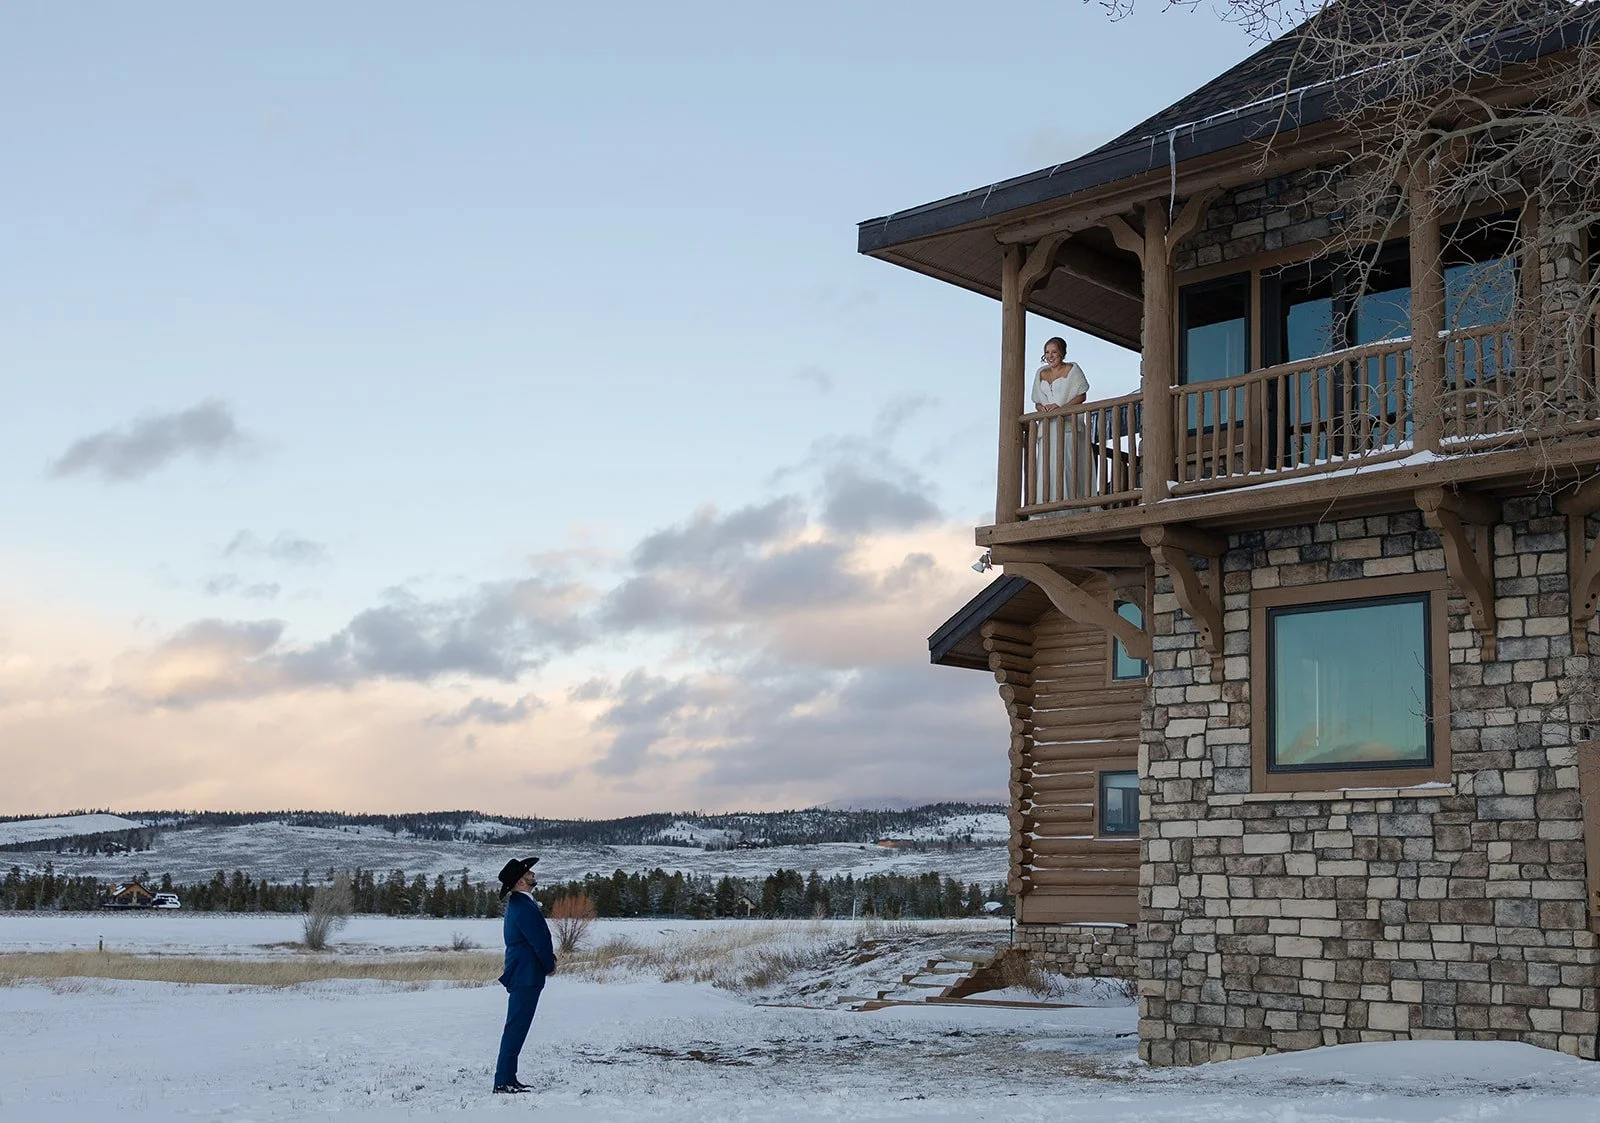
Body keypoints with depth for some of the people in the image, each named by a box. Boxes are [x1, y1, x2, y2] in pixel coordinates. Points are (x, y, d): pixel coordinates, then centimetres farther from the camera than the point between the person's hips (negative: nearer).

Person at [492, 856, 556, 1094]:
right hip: (526, 976, -11)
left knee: (516, 1028, 14)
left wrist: (548, 954, 8)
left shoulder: (519, 903, 15)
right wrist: (550, 965, -2)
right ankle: (503, 1081, -8)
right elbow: (538, 939, -17)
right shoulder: (523, 907, -19)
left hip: (521, 974, 11)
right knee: (516, 1028, -9)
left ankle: (508, 1078, 18)